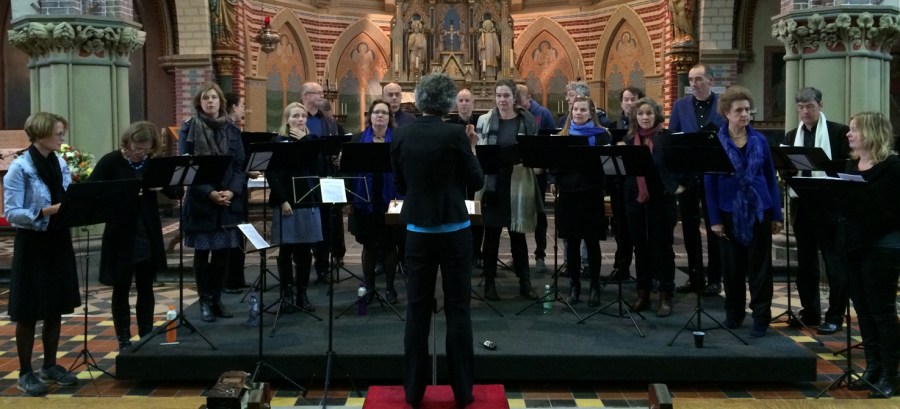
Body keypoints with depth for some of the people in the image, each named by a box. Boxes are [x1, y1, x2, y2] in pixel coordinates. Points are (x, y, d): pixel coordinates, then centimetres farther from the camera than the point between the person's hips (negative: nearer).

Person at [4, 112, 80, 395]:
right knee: (29, 312, 3)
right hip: (32, 244, -6)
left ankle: (50, 366, 26)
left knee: (56, 307, 13)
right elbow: (11, 213, -17)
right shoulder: (19, 168, -13)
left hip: (58, 241, 6)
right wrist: (45, 212, -28)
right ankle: (25, 373, 15)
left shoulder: (61, 164, 6)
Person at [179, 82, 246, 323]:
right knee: (202, 251, 3)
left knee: (223, 251, 6)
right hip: (200, 201, -3)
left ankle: (216, 298, 20)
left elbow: (240, 165, 5)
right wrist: (209, 193, -19)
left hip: (229, 200, 3)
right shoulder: (189, 129, -1)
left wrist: (232, 191, -13)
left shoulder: (232, 130, 9)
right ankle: (205, 301, 14)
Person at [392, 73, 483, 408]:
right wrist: (471, 149, 7)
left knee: (417, 309, 9)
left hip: (417, 231, 3)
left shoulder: (400, 136, -1)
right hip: (454, 230, -3)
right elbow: (476, 182, -5)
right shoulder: (455, 134, -12)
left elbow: (399, 186, 7)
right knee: (457, 309, 6)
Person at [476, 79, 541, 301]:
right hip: (492, 184, 0)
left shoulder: (527, 120, 3)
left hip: (518, 184, 0)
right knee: (491, 234, 5)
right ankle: (489, 283, 16)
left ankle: (525, 283, 17)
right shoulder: (484, 120, 3)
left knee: (518, 234, 7)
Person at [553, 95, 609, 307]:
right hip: (568, 192, 3)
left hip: (591, 193, -3)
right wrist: (553, 181, -1)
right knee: (572, 241, 7)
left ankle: (595, 286, 13)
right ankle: (574, 285, 17)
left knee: (592, 241, 2)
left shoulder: (601, 135, 2)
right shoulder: (564, 134, 13)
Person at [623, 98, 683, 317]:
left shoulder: (666, 137, -2)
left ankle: (666, 295, 11)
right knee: (641, 247, 11)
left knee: (662, 248, 3)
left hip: (661, 200, -4)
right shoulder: (629, 138, 9)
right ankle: (643, 292, 22)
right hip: (635, 199, 4)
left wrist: (678, 184, -18)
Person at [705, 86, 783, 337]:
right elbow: (710, 182, -4)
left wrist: (777, 214, 1)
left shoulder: (760, 140, 2)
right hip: (730, 211, -1)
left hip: (759, 210, 1)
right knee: (732, 265, 9)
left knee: (759, 265, 4)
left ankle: (761, 317, 13)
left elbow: (771, 177, 5)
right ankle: (734, 313, 25)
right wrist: (714, 219, -9)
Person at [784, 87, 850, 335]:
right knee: (805, 262, 11)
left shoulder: (838, 131, -2)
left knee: (835, 263, 2)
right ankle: (810, 312, 21)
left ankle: (835, 317, 9)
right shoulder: (792, 136, 12)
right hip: (802, 205, 5)